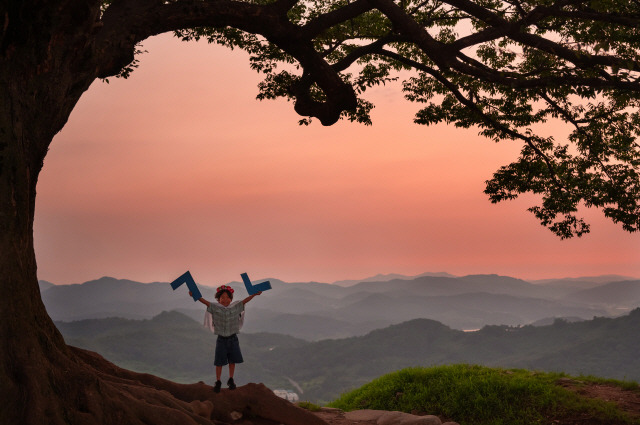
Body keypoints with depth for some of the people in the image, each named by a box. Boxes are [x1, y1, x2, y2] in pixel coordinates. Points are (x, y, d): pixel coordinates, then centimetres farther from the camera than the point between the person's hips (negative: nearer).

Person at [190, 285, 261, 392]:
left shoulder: (235, 307, -2)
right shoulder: (215, 308, -6)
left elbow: (245, 301, -8)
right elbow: (205, 302, -16)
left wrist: (255, 294, -20)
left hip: (233, 339, 2)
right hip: (221, 339, -2)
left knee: (232, 361, 11)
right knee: (219, 362, 3)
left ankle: (231, 380, 29)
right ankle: (218, 382, 18)